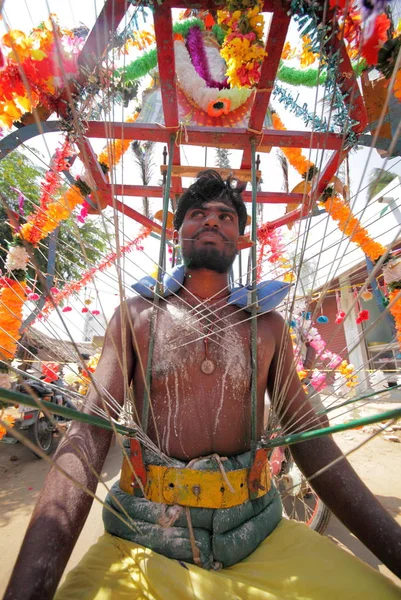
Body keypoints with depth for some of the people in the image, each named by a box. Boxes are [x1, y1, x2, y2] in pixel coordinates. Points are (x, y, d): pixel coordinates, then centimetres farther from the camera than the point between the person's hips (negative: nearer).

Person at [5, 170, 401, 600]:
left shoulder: (267, 325, 2)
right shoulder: (137, 316, -2)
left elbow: (311, 441, 3)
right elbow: (88, 435, -9)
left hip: (258, 532, 3)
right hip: (146, 538, -1)